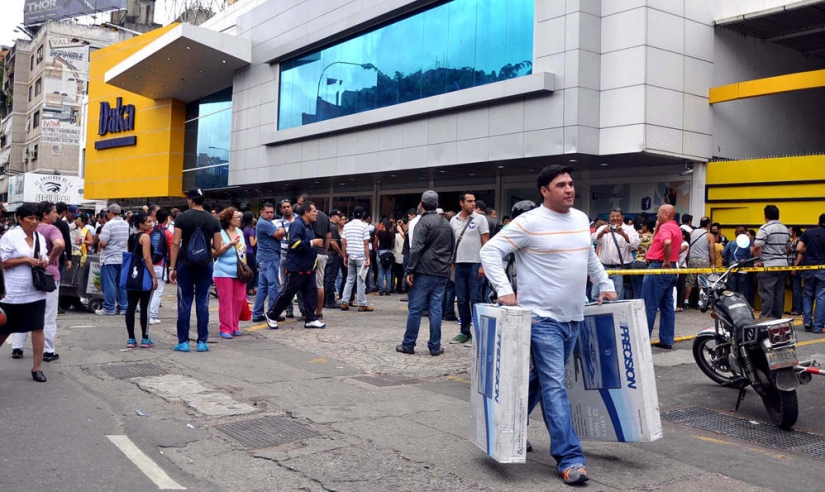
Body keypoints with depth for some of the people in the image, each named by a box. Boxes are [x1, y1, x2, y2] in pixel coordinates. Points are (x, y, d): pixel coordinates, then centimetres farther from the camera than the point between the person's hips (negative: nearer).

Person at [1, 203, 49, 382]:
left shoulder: (40, 238, 8)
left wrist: (43, 262, -4)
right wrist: (25, 260, -18)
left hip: (36, 292, 4)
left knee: (38, 328, -1)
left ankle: (37, 368, 6)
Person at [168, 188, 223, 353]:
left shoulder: (182, 218, -3)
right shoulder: (213, 220, 2)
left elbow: (175, 244, -7)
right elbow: (218, 247, 2)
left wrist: (172, 267, -2)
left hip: (186, 264, -1)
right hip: (205, 265, 2)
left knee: (184, 303, 4)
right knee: (203, 304, 6)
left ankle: (183, 342, 7)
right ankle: (202, 342, 8)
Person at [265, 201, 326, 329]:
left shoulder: (308, 226, 15)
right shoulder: (297, 224, -16)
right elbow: (294, 244, -26)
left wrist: (317, 242, 15)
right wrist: (312, 243, -23)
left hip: (308, 268, 9)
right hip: (296, 267, -9)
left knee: (311, 293, 6)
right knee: (287, 293, 0)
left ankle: (311, 319, 12)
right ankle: (271, 316, 15)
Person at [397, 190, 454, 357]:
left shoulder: (424, 221, -7)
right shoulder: (447, 224, 16)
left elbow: (416, 248, -14)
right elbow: (452, 248, 20)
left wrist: (410, 270, -13)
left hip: (424, 272, -6)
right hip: (441, 274, 6)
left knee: (415, 309, 0)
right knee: (435, 309, 7)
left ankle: (408, 344, 6)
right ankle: (435, 346, 7)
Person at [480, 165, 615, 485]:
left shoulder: (582, 220, 11)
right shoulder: (529, 222, -11)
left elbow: (590, 257, 28)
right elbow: (490, 252, -11)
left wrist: (605, 285, 22)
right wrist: (504, 291, -20)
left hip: (574, 317, 8)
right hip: (543, 318, -7)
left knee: (542, 379, 18)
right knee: (554, 387, -6)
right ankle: (570, 459, -2)